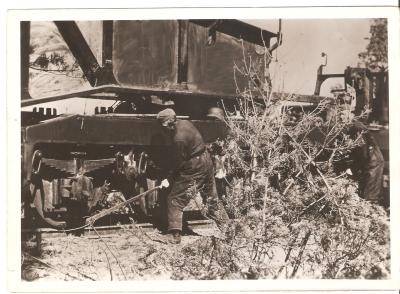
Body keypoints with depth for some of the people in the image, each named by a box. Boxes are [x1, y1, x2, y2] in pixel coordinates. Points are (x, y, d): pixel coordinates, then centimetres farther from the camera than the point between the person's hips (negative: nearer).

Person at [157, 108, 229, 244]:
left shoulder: (179, 139, -25)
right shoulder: (185, 123, 1)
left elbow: (178, 163, -18)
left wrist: (169, 179, -8)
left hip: (194, 169, -10)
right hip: (206, 161, 10)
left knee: (175, 199, -2)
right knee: (212, 198, 20)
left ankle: (174, 235, -5)